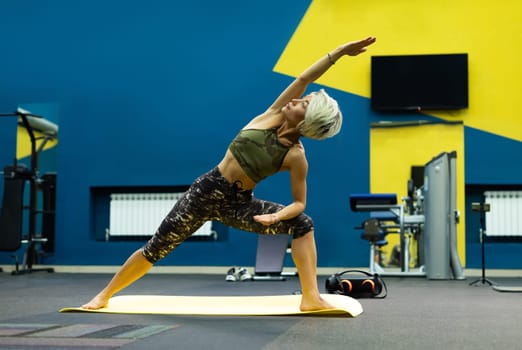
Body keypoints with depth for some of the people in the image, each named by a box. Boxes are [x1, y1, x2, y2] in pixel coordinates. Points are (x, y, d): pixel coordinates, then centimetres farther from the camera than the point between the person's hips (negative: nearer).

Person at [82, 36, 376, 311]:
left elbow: (299, 203, -8)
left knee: (303, 223, -19)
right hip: (208, 190, 1)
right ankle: (105, 295, 19)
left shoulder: (296, 156, -12)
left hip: (239, 205, -1)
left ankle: (311, 297, -17)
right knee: (156, 248, 2)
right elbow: (303, 79, -16)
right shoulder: (273, 115, -7)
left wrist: (276, 216, -28)